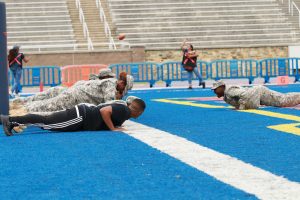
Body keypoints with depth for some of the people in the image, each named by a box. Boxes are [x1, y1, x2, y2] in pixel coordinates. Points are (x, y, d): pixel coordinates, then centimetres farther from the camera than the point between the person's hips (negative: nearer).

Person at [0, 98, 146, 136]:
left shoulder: (122, 109, 16)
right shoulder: (124, 111, -14)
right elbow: (104, 111, -28)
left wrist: (115, 125, 20)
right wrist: (113, 128, -21)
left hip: (83, 113, 9)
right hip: (80, 117, -9)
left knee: (49, 122, 11)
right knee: (47, 122, -11)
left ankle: (13, 121, 11)